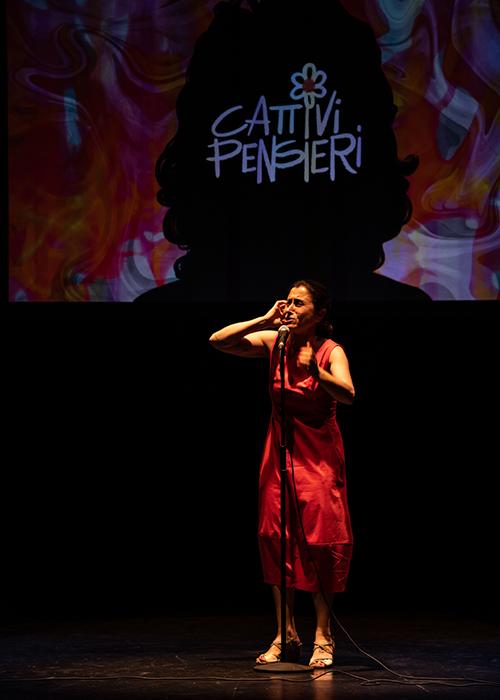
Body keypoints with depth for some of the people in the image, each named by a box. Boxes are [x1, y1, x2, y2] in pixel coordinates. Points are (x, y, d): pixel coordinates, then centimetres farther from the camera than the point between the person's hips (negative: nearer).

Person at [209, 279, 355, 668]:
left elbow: (347, 394, -29)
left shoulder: (331, 351, -12)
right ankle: (286, 635, 11)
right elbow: (218, 341, -8)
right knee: (277, 542, 3)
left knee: (319, 544, -5)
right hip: (280, 452, 4)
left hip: (319, 457, -4)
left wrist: (315, 372, -46)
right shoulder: (273, 342, -2)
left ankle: (323, 636, 4)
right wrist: (264, 321, -16)